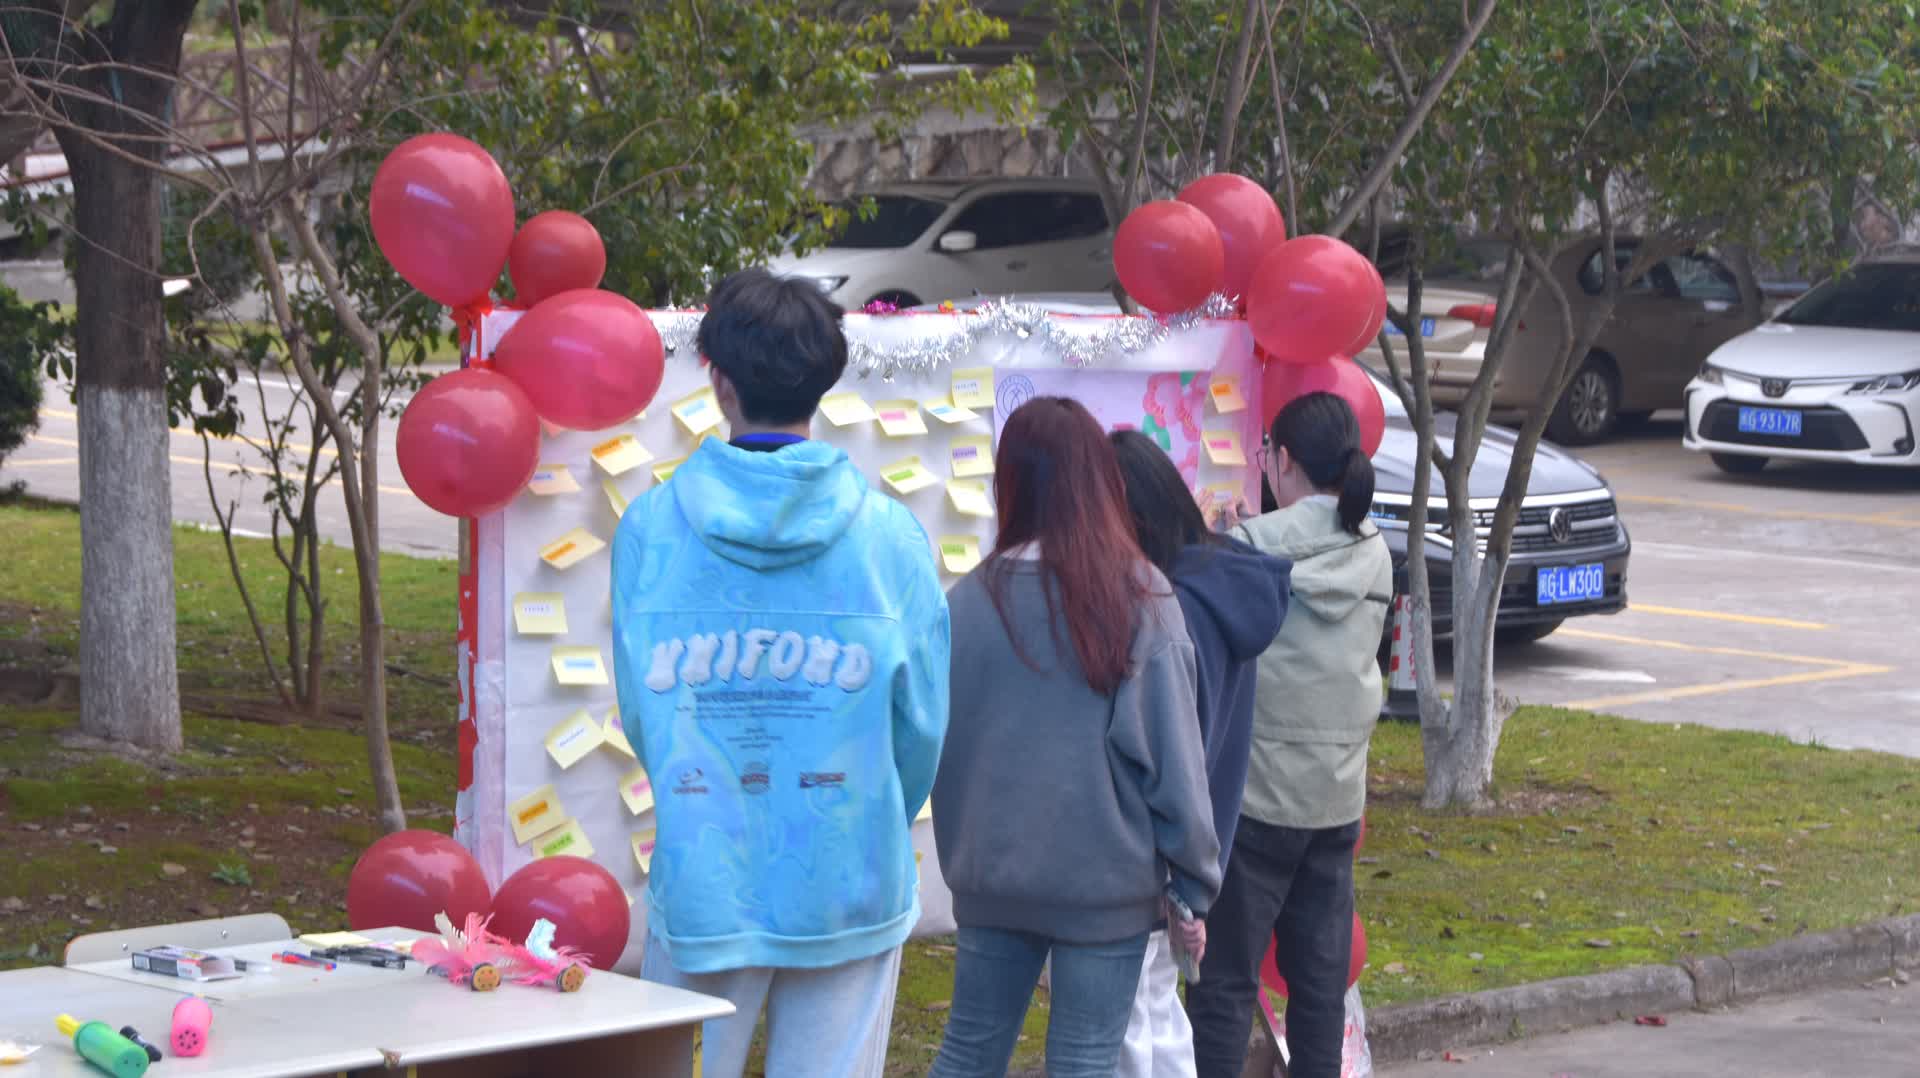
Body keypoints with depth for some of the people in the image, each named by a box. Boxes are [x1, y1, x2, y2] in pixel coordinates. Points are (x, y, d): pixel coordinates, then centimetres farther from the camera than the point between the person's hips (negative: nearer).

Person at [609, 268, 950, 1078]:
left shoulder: (653, 526, -4)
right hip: (848, 887, 0)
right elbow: (926, 718, 0)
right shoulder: (888, 531, -5)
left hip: (705, 883, 0)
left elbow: (641, 710, 1)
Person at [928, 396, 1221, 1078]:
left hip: (992, 874, 3)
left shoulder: (969, 600, -3)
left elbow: (939, 745, 4)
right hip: (1105, 878, -3)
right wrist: (1195, 883, -1)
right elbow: (1172, 753, -9)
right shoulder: (1139, 597, -10)